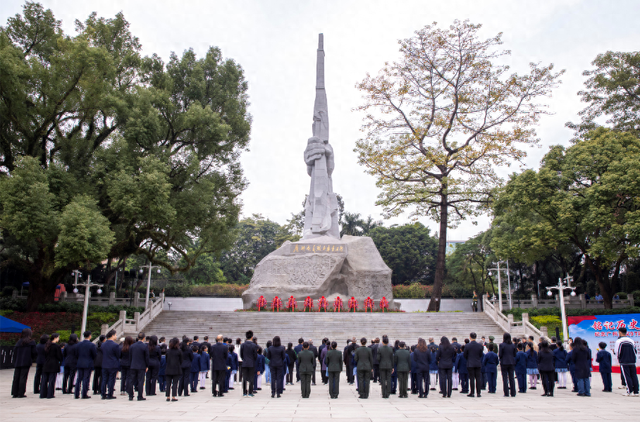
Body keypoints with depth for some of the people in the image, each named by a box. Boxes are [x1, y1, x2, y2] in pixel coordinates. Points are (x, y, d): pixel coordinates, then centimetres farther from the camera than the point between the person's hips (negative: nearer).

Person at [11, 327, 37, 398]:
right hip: (26, 362, -4)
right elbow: (34, 353, -6)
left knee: (16, 378, 10)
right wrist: (33, 359, 13)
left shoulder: (19, 342, 5)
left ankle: (14, 393, 13)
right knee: (23, 377, -1)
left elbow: (14, 351, 3)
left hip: (18, 362, 4)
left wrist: (15, 361, 12)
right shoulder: (31, 342, -5)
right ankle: (21, 394, 0)